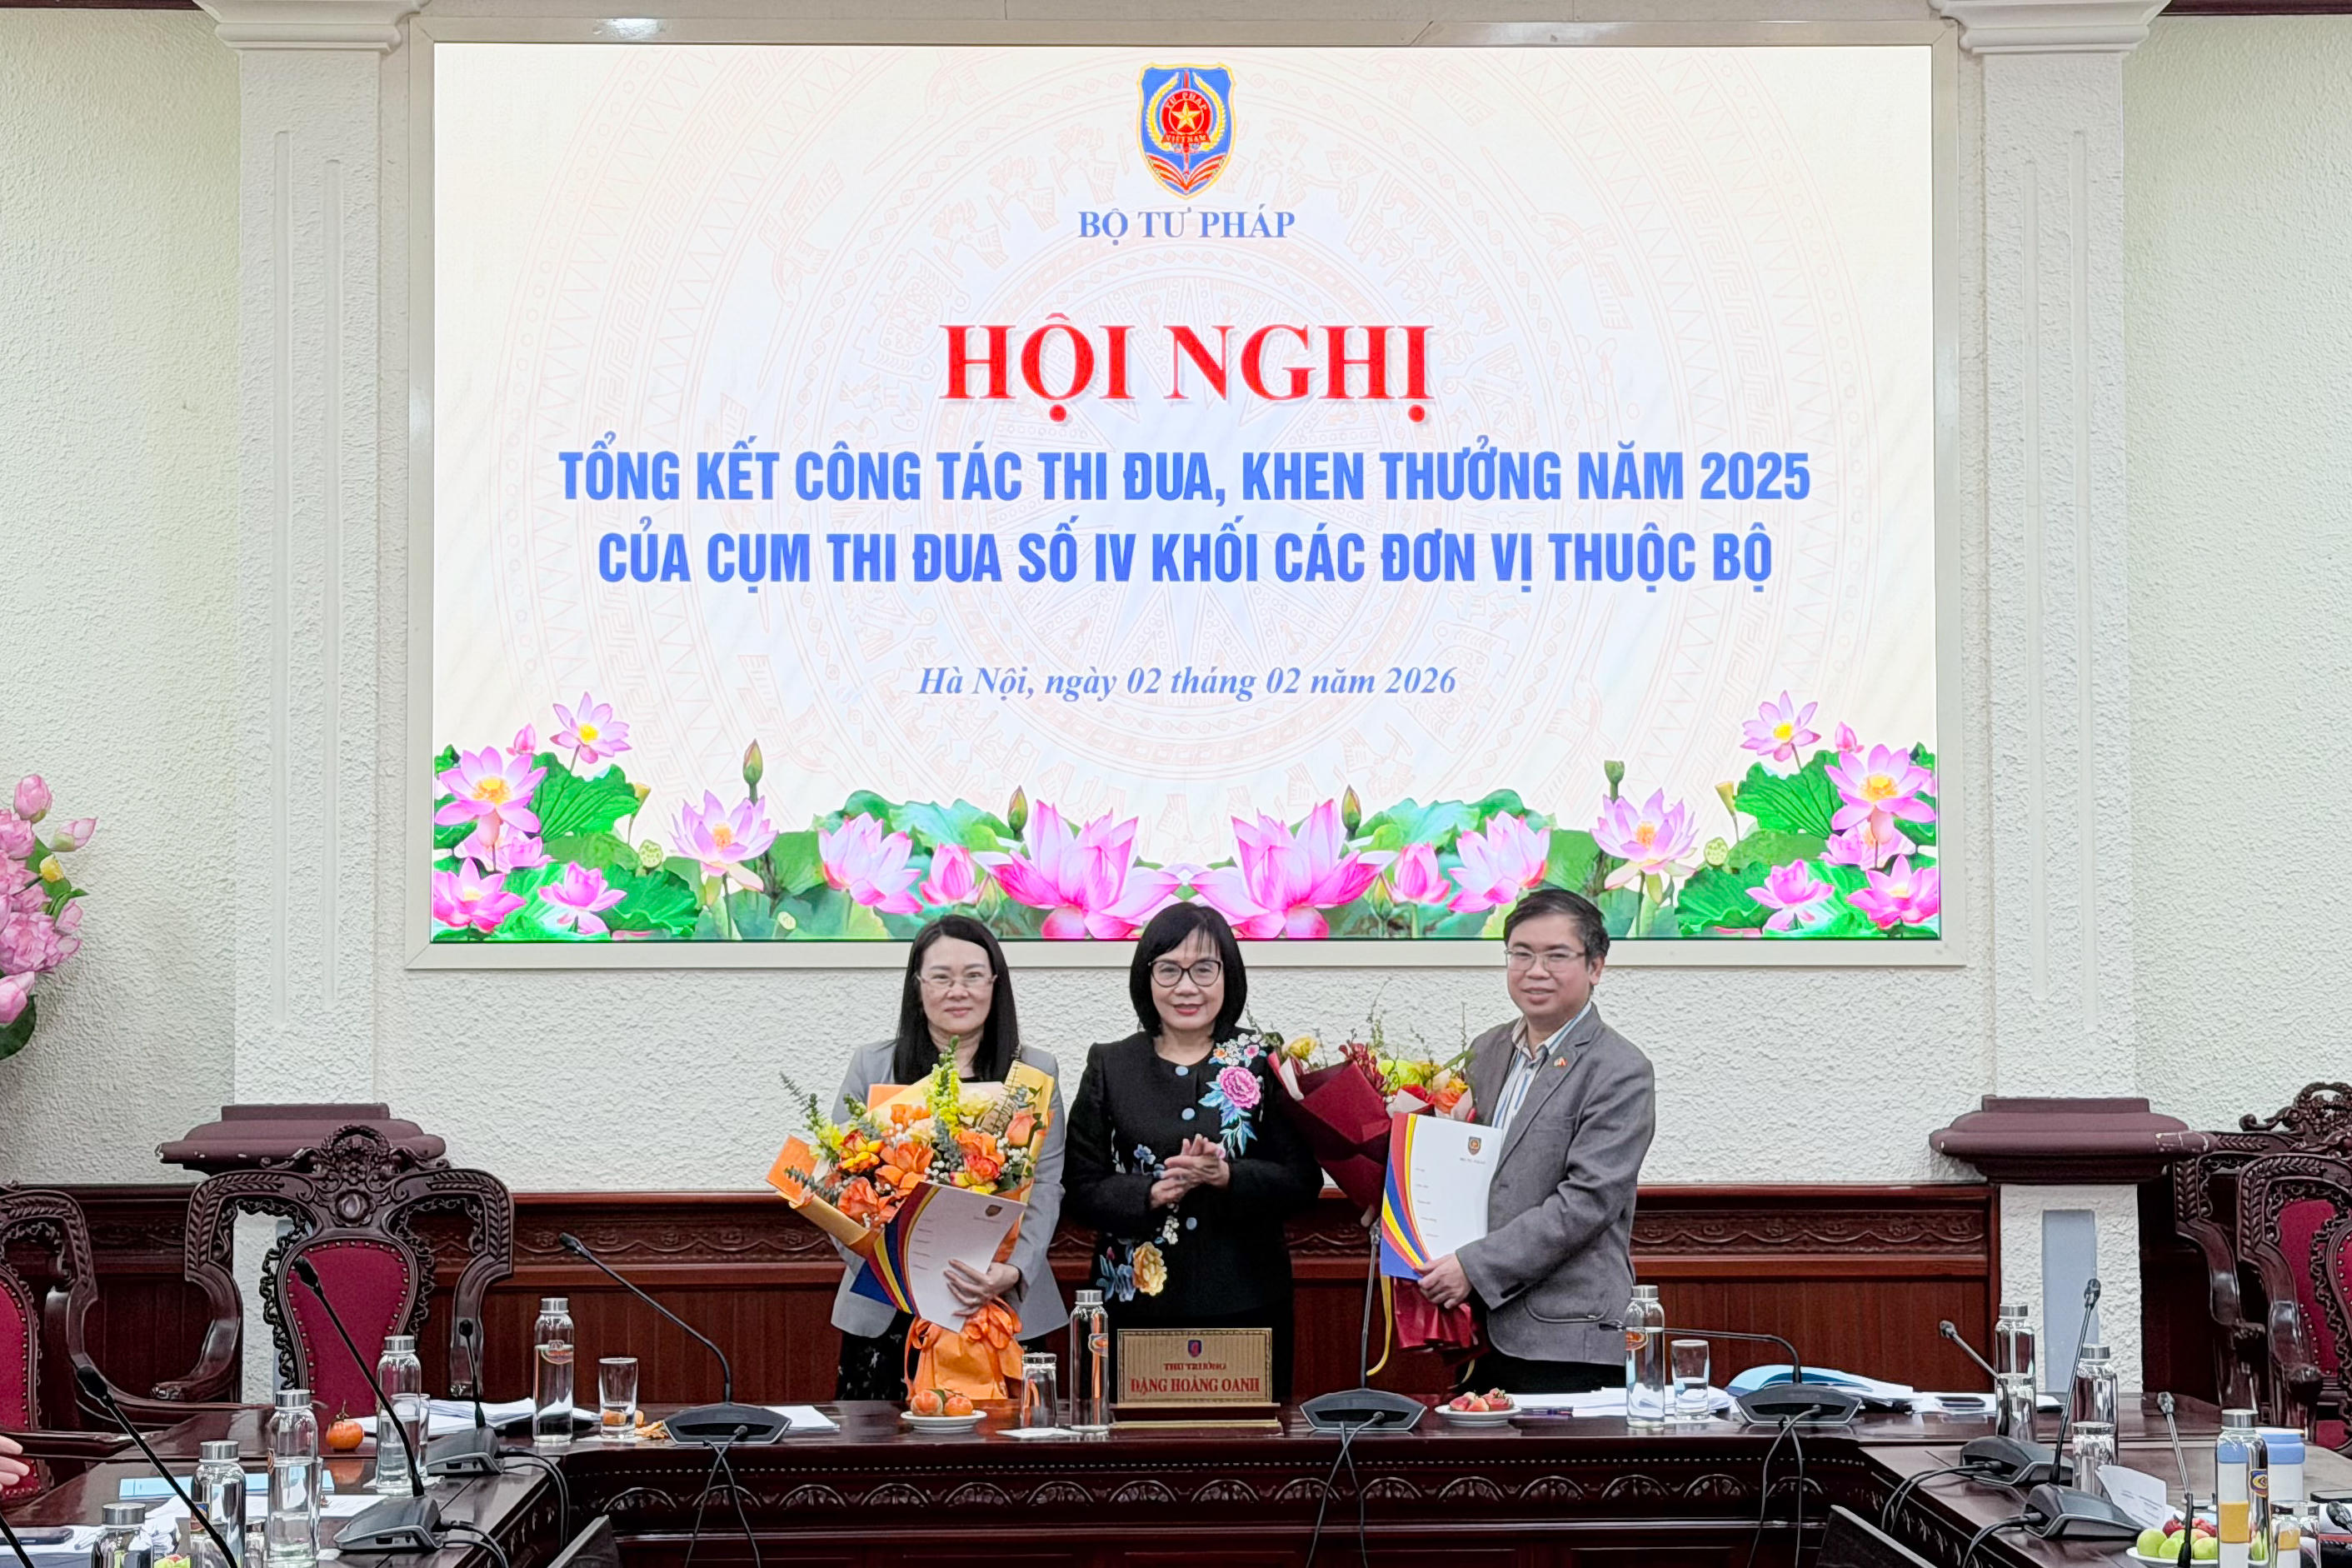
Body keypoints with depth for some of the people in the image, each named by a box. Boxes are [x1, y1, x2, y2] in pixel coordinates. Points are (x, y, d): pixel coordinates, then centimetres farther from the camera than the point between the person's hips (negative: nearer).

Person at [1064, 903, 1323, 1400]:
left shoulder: (1264, 1064, 4)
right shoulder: (1109, 1067, 6)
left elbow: (1303, 1181, -1)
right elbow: (1083, 1190, 2)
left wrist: (1227, 1176, -18)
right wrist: (1154, 1192, -16)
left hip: (1244, 1303, 0)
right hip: (1136, 1305, 0)